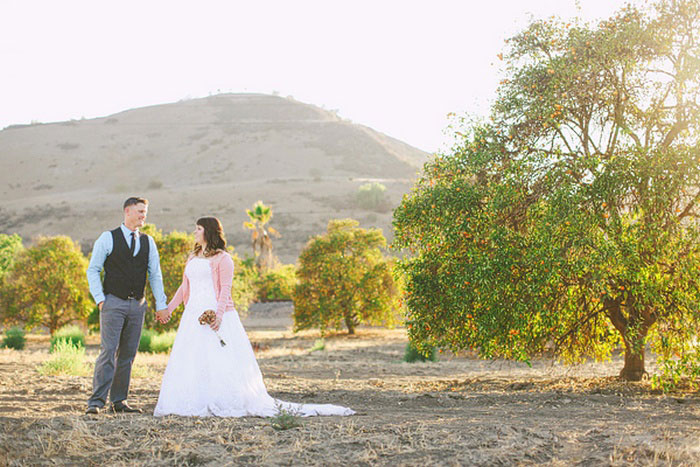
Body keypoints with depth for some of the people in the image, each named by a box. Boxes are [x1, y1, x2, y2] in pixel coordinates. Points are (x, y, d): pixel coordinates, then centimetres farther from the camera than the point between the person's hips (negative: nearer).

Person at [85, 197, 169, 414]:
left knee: (128, 354, 6)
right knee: (108, 351, -11)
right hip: (113, 302, -4)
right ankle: (97, 401, -10)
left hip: (137, 305, 4)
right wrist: (100, 299, -8)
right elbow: (93, 270, 0)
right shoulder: (108, 238, -1)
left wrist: (161, 305, 7)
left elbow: (155, 275, 13)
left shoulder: (148, 242, 11)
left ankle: (119, 401, 12)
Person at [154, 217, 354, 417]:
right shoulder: (192, 258, 18)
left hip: (216, 315, -7)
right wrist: (168, 308, 16)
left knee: (222, 361, -10)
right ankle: (196, 403, 7)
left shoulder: (222, 258, -3)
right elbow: (185, 287, 22)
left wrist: (219, 314, -22)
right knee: (190, 362, 3)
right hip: (193, 316, 7)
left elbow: (225, 288, -11)